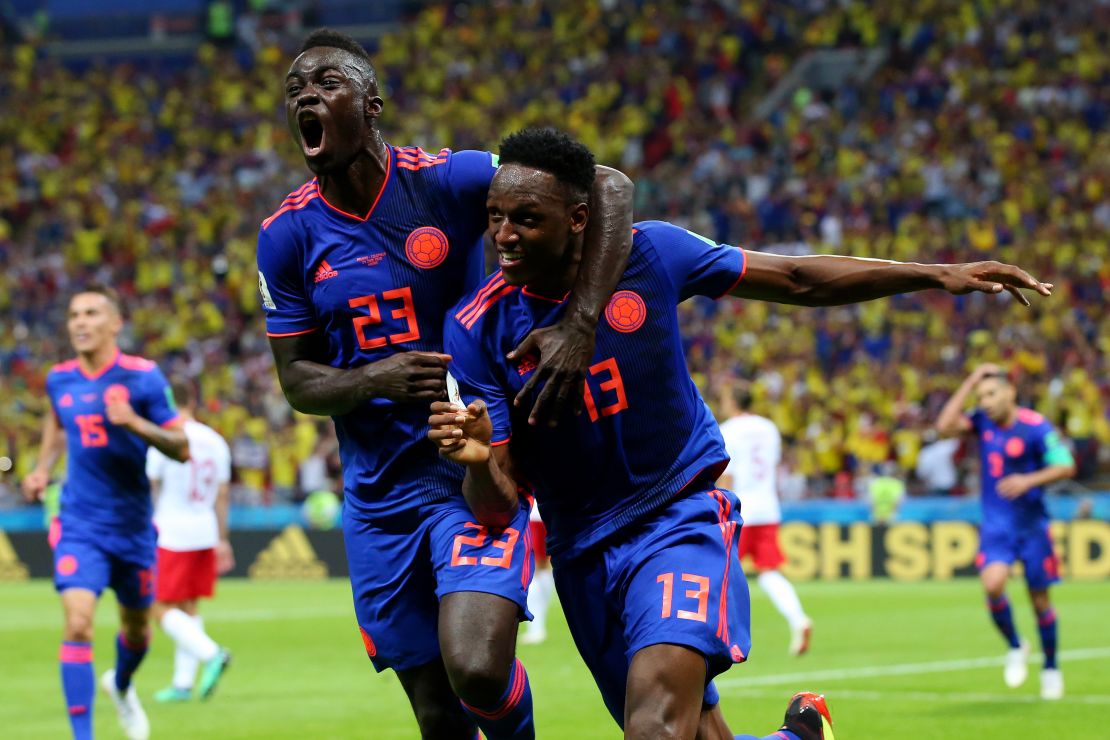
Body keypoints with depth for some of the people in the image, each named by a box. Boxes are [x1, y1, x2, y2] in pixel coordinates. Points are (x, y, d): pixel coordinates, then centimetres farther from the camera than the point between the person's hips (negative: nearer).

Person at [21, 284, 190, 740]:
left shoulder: (143, 377, -10)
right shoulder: (59, 379, 1)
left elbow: (182, 448, -10)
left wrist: (135, 423, -25)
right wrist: (43, 469, 10)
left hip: (132, 527, 0)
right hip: (79, 526, 0)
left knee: (136, 628, 18)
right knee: (78, 624, -19)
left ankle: (121, 685, 53)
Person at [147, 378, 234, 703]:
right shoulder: (215, 441, 7)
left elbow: (150, 488, -7)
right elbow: (222, 493, 12)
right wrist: (222, 539, 18)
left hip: (171, 533, -6)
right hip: (206, 534, 6)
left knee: (163, 609, -3)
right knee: (188, 608, 13)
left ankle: (211, 653, -23)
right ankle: (183, 684, 11)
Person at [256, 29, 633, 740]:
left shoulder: (447, 180, -10)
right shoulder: (287, 235, 0)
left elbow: (608, 187, -12)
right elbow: (297, 380, 5)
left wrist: (579, 325, -24)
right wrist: (374, 380, -18)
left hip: (476, 470, -3)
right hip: (377, 494, 3)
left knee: (477, 670, -23)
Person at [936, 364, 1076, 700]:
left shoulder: (1035, 426, -12)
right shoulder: (982, 421, 1)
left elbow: (1066, 466, -12)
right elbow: (946, 426, -15)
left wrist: (1029, 480, -27)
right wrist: (970, 383, -14)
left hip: (1032, 524, -2)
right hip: (995, 524, 2)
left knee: (1040, 599, 4)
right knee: (993, 583, -22)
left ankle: (1051, 668, 25)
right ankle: (1015, 648, 3)